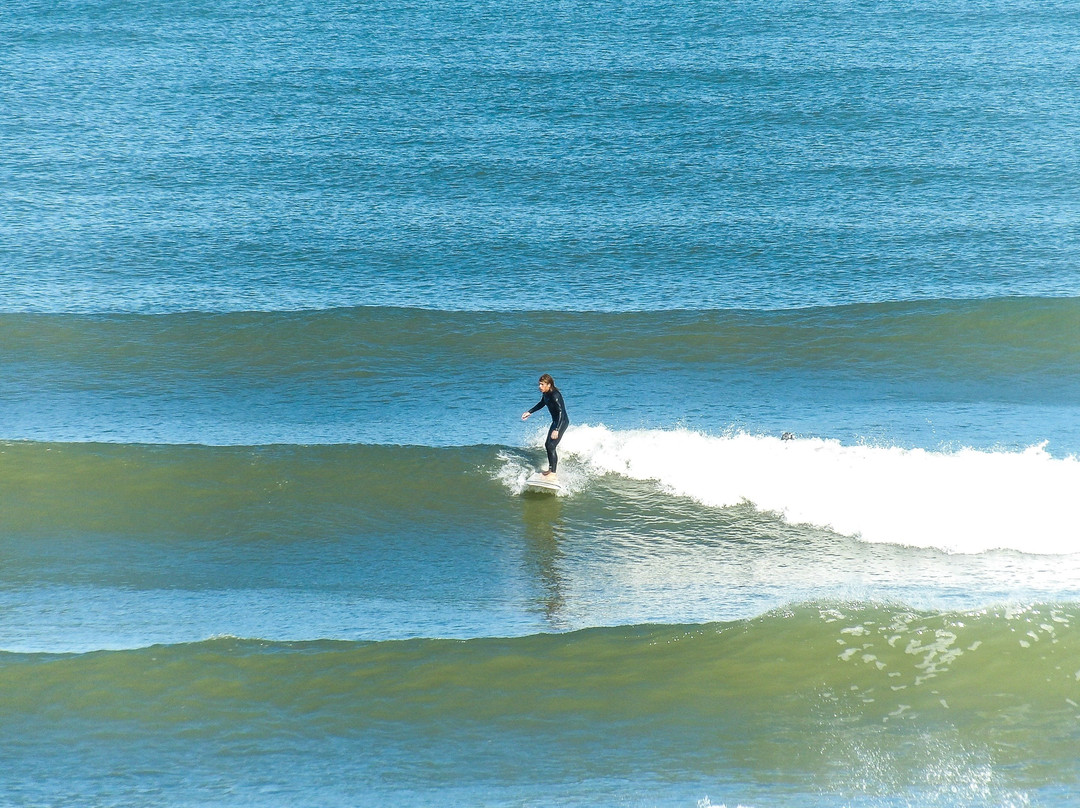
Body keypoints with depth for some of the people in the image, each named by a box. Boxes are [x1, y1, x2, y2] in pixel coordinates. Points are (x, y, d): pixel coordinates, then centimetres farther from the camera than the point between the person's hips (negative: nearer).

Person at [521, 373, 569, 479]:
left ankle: (553, 473, -10)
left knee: (551, 446, -14)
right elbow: (541, 403, 24)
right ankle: (551, 469, 28)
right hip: (556, 421, 10)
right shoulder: (545, 393, 2)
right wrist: (529, 412, 25)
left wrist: (556, 430, -34)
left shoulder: (555, 395, -26)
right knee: (547, 444, 15)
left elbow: (561, 412, -29)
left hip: (562, 422, -10)